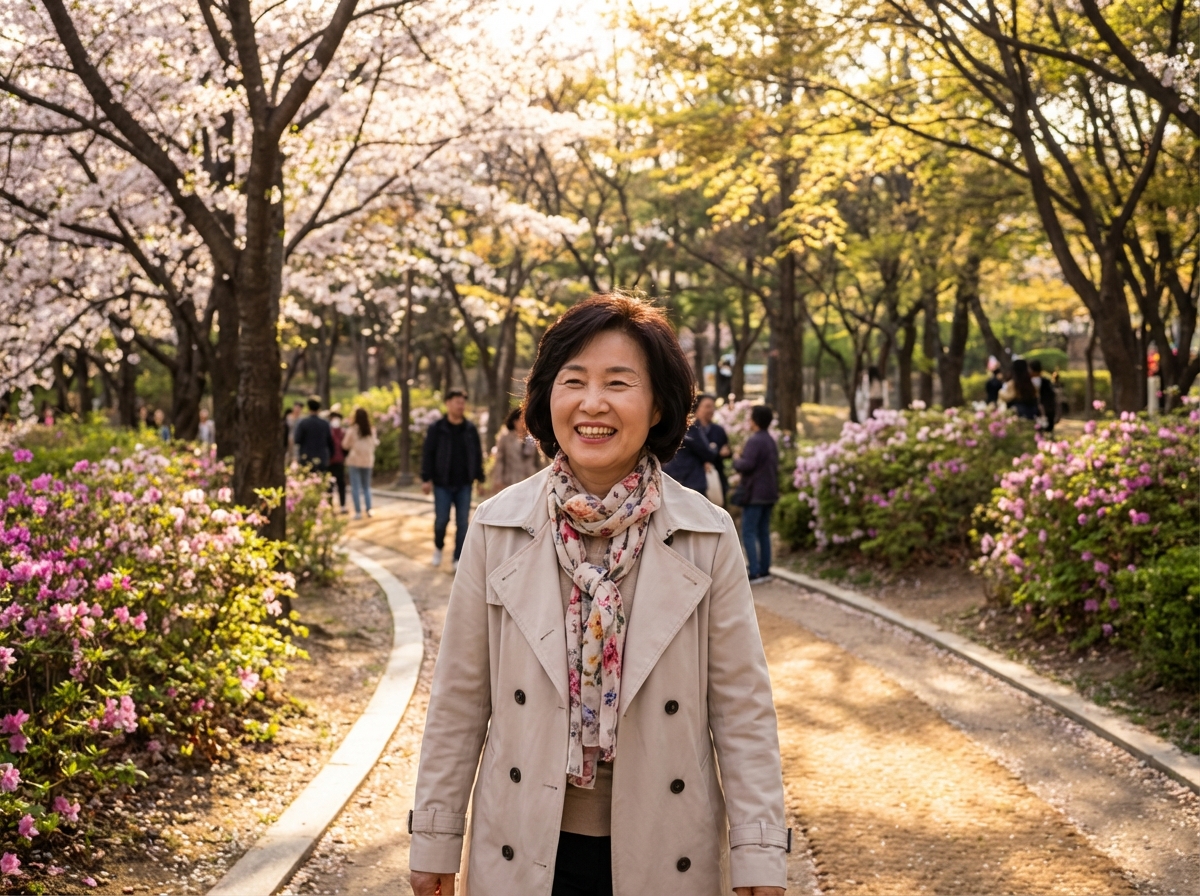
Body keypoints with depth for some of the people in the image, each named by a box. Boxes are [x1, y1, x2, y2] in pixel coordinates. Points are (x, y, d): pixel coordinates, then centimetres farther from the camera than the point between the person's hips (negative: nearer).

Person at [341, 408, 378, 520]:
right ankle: (368, 509, 8)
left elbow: (345, 445, -2)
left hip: (355, 461, -3)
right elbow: (375, 443, 12)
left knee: (355, 487, 0)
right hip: (368, 461, 3)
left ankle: (358, 512, -6)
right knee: (366, 486, 17)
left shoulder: (352, 430, -10)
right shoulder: (371, 431, -1)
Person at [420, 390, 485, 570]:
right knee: (441, 520, 1)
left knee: (462, 523, 1)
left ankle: (458, 559, 8)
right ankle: (438, 548, 29)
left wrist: (479, 478, 6)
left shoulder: (470, 429, 4)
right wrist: (426, 479, -9)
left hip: (464, 484, 2)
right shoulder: (437, 428, -5)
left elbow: (477, 454, 8)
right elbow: (427, 454, -5)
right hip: (442, 484, -2)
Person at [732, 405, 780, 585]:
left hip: (755, 494, -9)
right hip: (769, 493, 9)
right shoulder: (771, 441, 14)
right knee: (763, 532, 13)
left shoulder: (754, 441, -16)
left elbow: (747, 464, -23)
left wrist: (736, 460, -5)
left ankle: (754, 573, -12)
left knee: (749, 532, -7)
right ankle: (765, 570, 14)